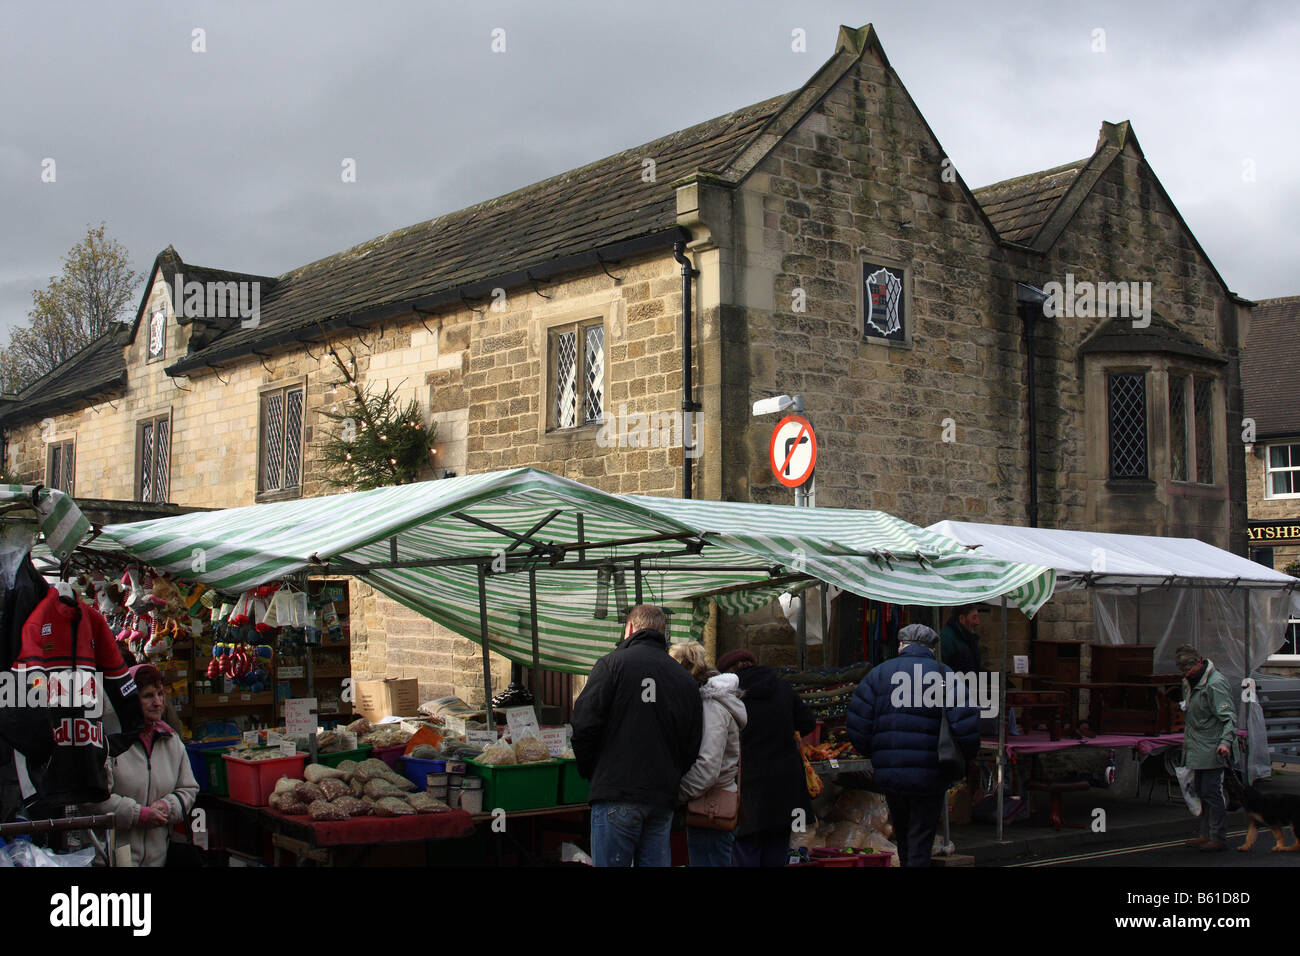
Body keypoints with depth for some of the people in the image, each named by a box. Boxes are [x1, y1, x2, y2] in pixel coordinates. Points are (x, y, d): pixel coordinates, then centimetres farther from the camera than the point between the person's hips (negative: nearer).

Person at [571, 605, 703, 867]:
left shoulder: (613, 663, -4)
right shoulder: (685, 678, 10)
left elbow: (584, 724, -8)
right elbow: (693, 745, 13)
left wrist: (589, 772, 7)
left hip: (617, 796, -5)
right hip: (663, 800, 5)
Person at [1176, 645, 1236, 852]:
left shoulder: (1215, 684, -16)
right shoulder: (1189, 682, 13)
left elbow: (1229, 716, -20)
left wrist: (1226, 741, -31)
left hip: (1211, 751, -10)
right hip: (1198, 750, 10)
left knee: (1211, 792, -8)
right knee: (1202, 792, 14)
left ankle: (1218, 839, -1)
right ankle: (1206, 835, 21)